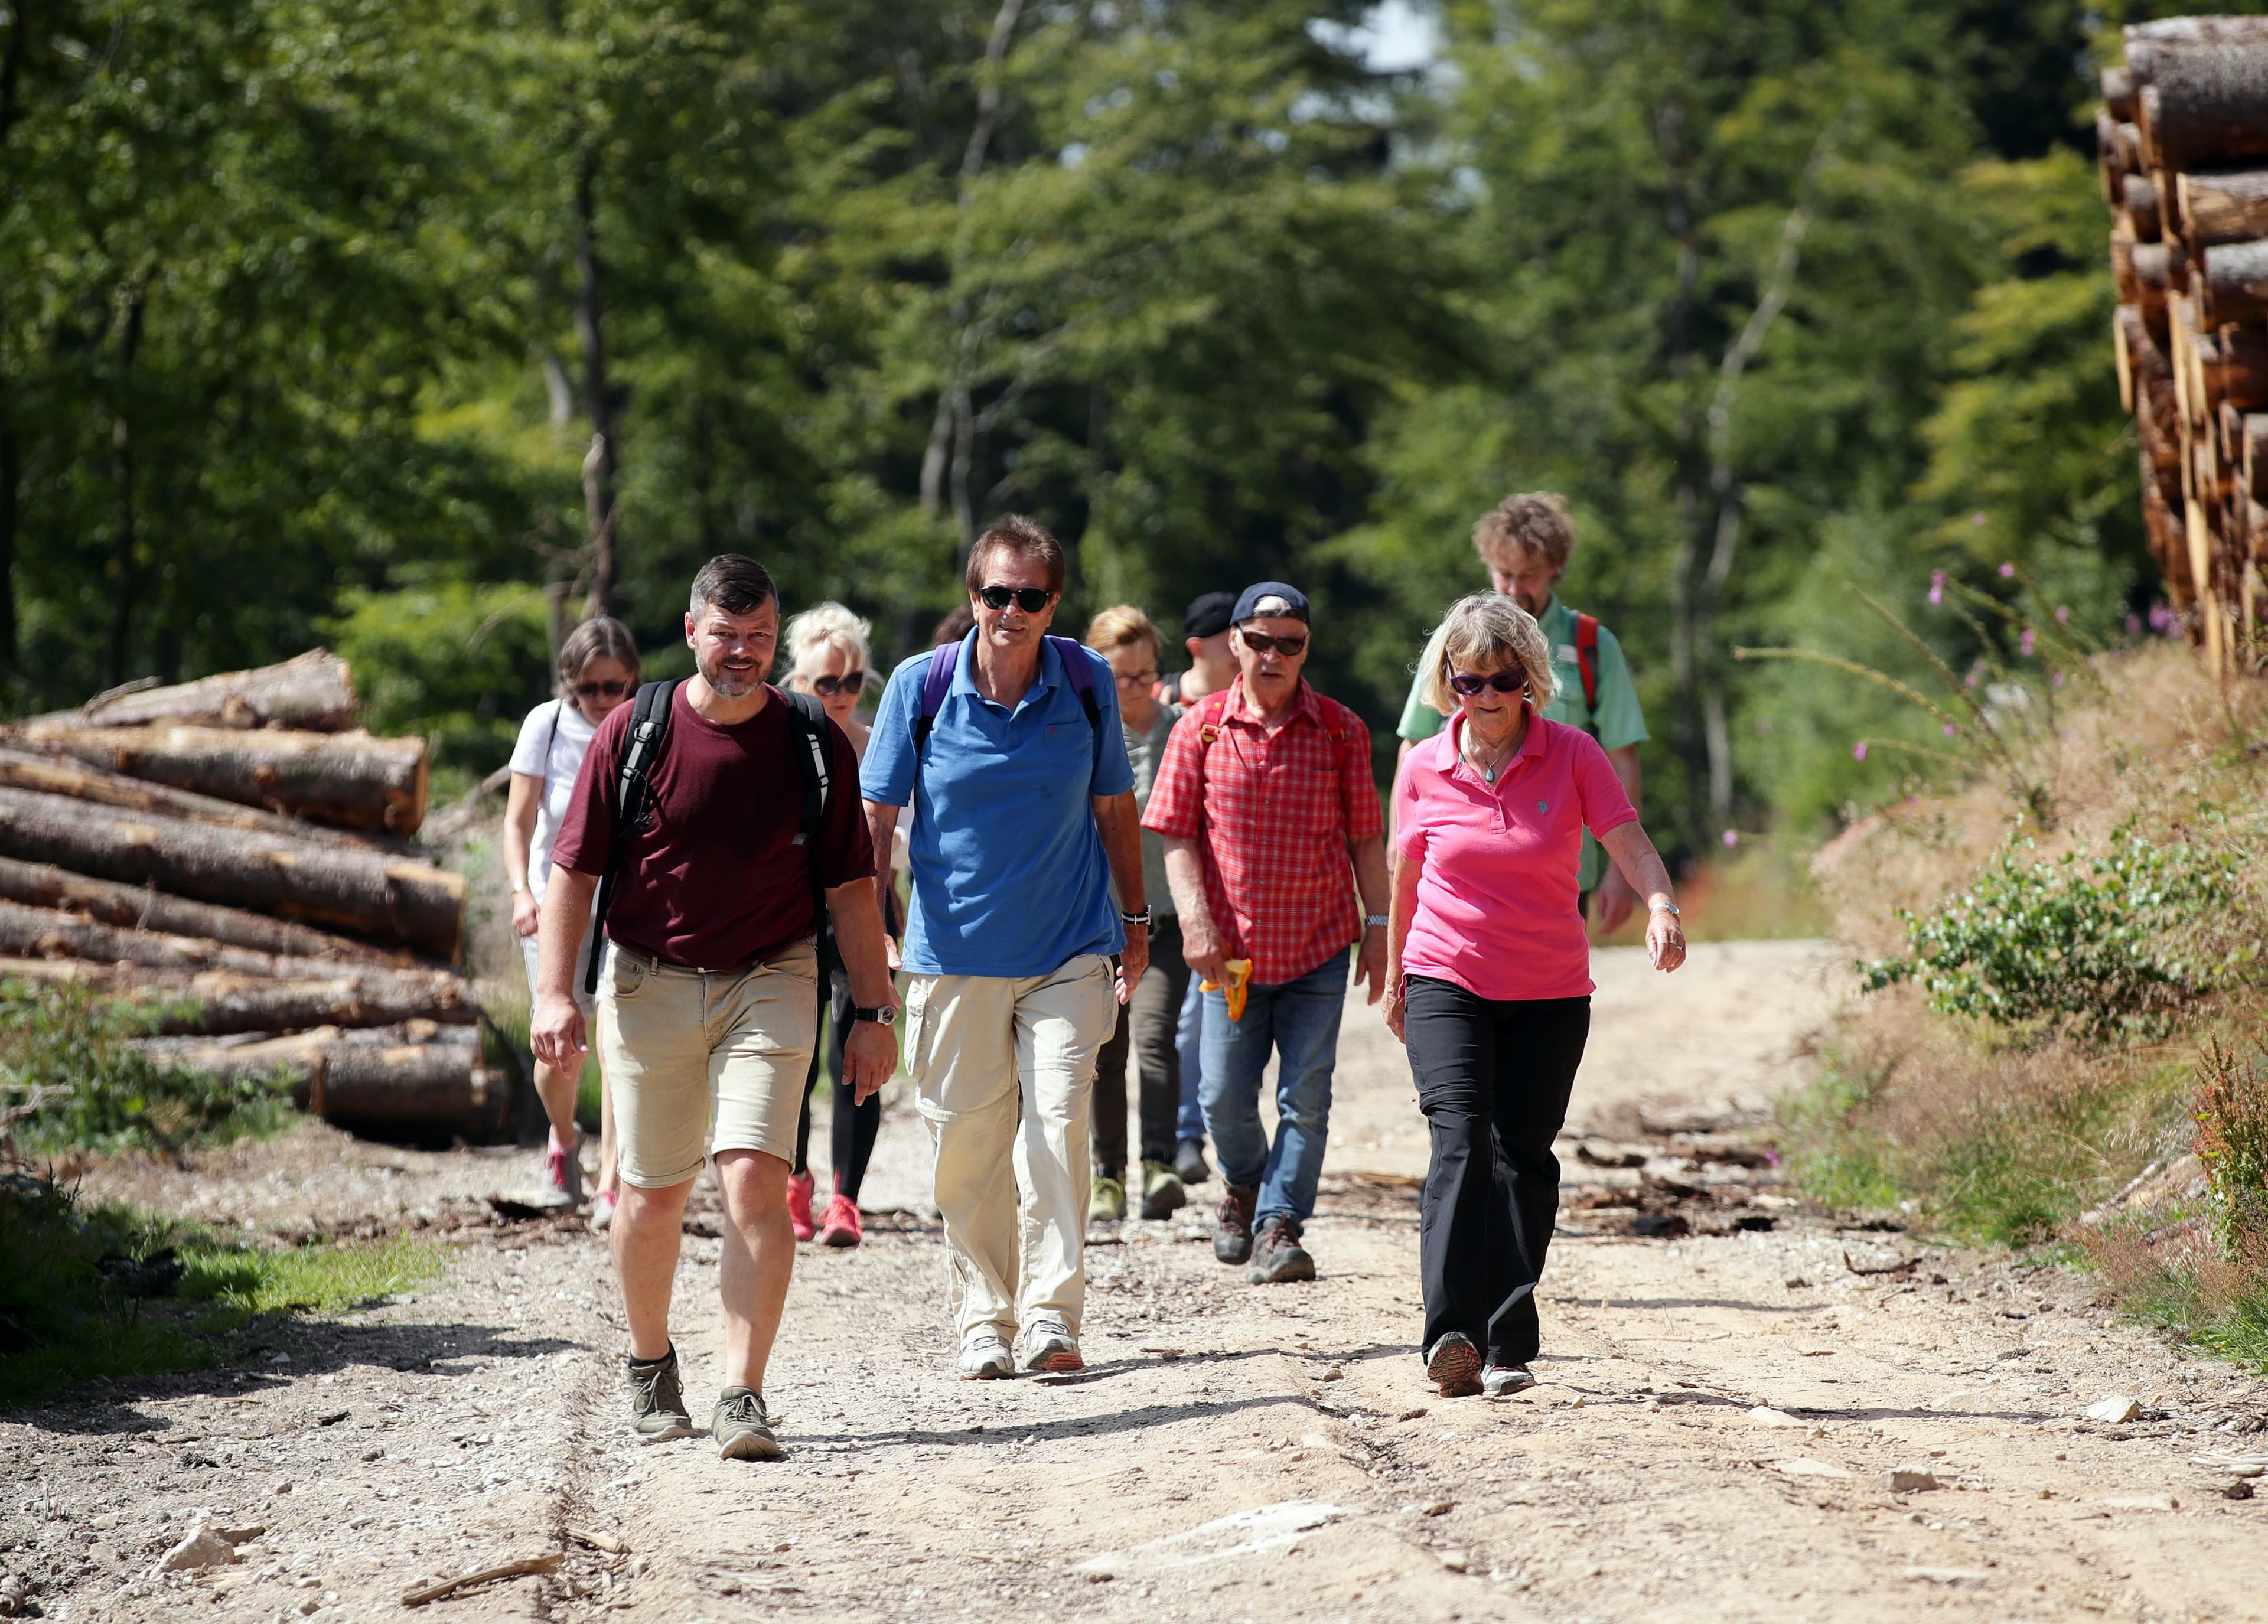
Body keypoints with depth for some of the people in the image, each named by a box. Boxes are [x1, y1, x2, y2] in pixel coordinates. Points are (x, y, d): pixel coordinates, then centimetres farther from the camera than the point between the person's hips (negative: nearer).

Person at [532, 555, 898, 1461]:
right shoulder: (635, 733, -3)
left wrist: (873, 1013, 2)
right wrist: (554, 993, -9)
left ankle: (744, 1396, -15)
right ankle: (651, 1365, 32)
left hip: (770, 985, -1)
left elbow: (850, 888, 4)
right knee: (653, 1191, 8)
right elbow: (574, 869, 0)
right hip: (649, 986, 1)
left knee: (755, 1177, -15)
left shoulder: (814, 744, 0)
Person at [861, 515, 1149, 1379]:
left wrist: (1134, 917, 17)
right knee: (965, 1140, 3)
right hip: (954, 949, 0)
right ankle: (983, 1318, 16)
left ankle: (1050, 1316, -10)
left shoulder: (1088, 682, 0)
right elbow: (878, 814, 0)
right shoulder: (921, 686, -5)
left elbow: (1113, 804, 12)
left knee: (1056, 1121, -11)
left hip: (1068, 950, 0)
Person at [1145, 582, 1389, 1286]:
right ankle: (1243, 1185, 33)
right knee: (1225, 1097, 5)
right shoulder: (1201, 728, 1)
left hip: (1320, 948, 0)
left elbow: (1365, 837, 6)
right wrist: (1195, 920, -9)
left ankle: (1279, 1224, 2)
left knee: (1305, 1100, -4)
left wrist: (1377, 925, 1)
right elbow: (1177, 833, 1)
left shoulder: (1341, 730, 1)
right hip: (1231, 948, 0)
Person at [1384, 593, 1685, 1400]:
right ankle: (1453, 1334, -26)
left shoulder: (1571, 755, -5)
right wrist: (1395, 977, 20)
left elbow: (1630, 843, -12)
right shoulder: (1424, 768, -1)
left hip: (1550, 994, 1)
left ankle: (1508, 1346, 9)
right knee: (1461, 1143, -17)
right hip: (1447, 982, 0)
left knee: (1523, 1156, 2)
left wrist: (1661, 907, -33)